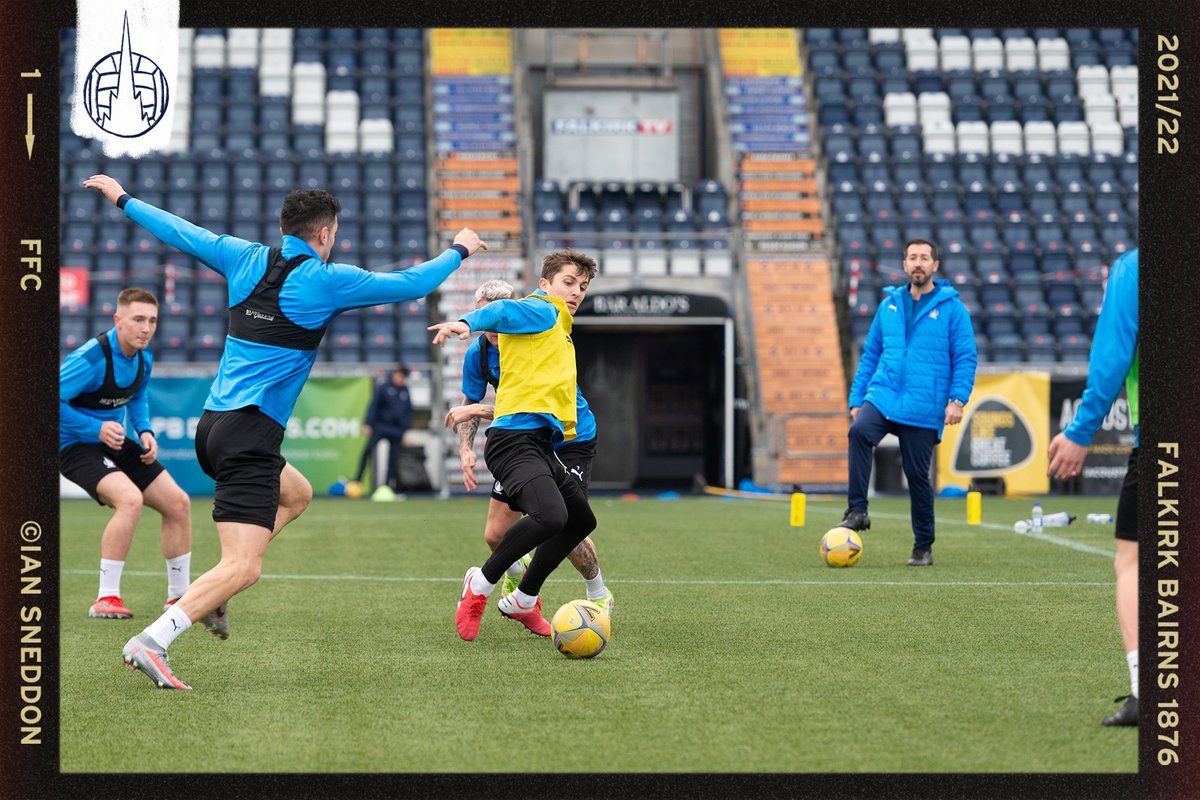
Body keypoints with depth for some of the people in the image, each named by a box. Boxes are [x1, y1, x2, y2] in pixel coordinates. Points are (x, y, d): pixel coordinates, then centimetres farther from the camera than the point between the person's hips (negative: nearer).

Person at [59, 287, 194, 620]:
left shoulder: (143, 356, 0)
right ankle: (106, 599, -23)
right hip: (76, 445, -9)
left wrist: (144, 431, 2)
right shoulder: (91, 359, -26)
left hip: (118, 442, 9)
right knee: (130, 499, -32)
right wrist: (96, 428, -29)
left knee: (178, 502, 5)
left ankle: (178, 597, 20)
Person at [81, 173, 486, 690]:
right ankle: (151, 642, -29)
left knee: (296, 494, 31)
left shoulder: (246, 259, 9)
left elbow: (180, 232, 21)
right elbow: (412, 284, 4)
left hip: (213, 424, 8)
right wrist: (459, 250, 22)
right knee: (244, 568, -13)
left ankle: (206, 595, 18)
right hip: (250, 432, -8)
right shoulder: (327, 280, -6)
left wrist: (123, 200, 37)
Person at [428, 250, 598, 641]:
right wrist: (466, 322, -39)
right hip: (516, 437, -10)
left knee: (581, 519, 19)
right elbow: (503, 310, -21)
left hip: (540, 444, 10)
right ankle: (481, 584, -11)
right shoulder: (542, 311, -1)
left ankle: (523, 601, 28)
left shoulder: (561, 333, 28)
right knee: (550, 515, -29)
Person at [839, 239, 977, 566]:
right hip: (883, 396, 2)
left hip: (924, 409, -2)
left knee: (918, 476, 1)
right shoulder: (889, 306, 12)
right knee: (859, 431, -28)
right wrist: (857, 399, 12)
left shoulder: (952, 308, 1)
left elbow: (965, 358, -1)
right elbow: (870, 355, 18)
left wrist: (958, 398, -13)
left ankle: (923, 548, 16)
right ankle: (857, 511, -26)